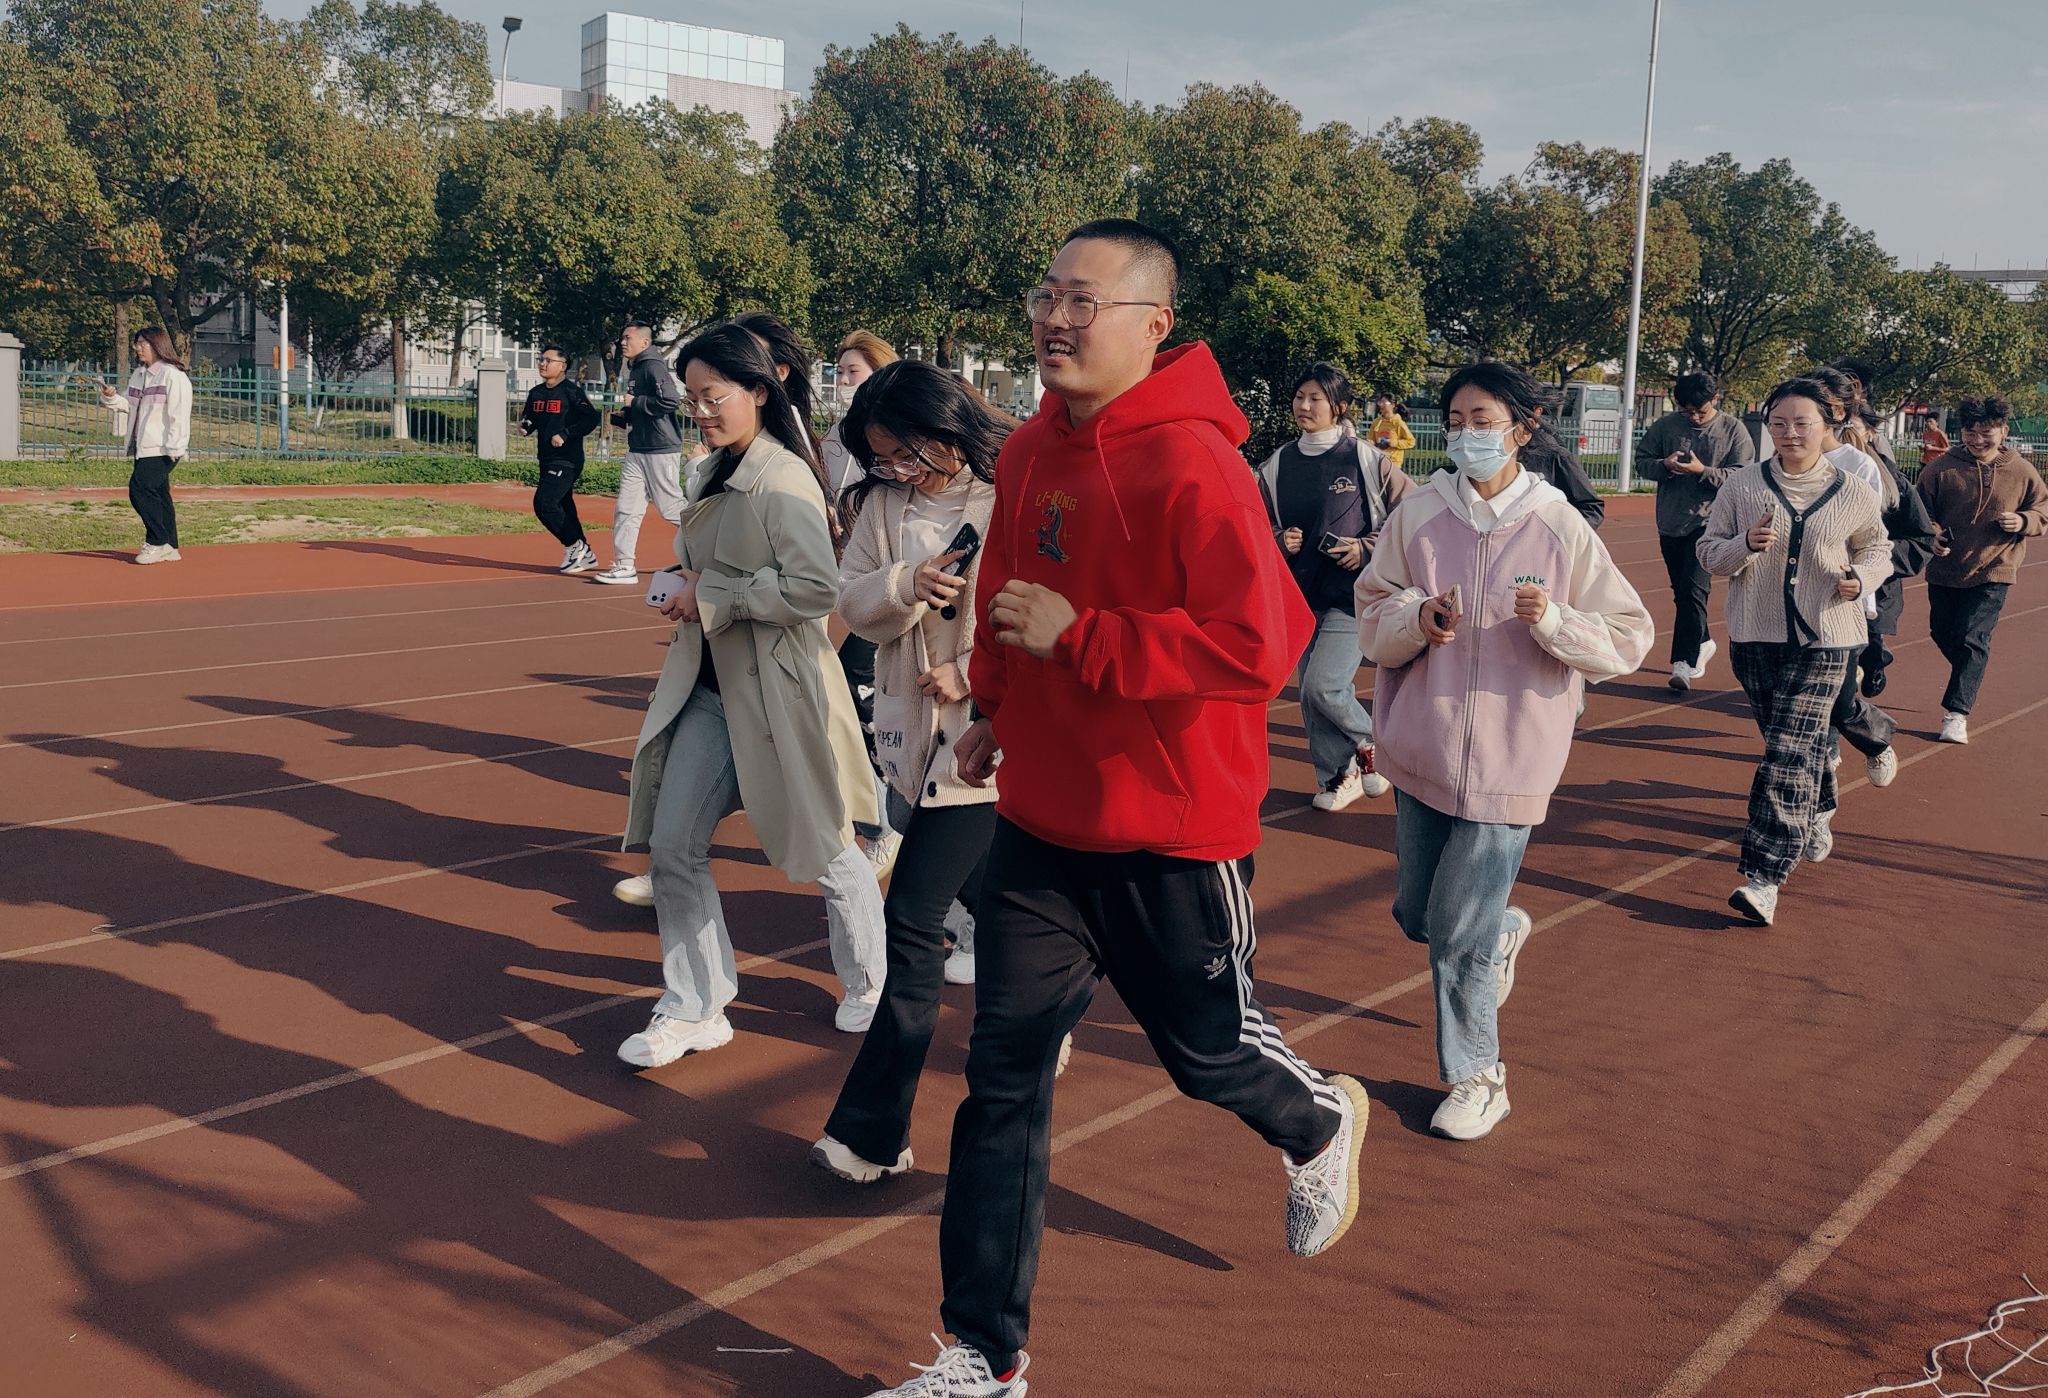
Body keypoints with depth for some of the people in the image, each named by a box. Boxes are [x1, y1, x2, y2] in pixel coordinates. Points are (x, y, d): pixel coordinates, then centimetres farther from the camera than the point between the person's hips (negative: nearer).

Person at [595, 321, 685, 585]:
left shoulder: (653, 366, -13)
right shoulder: (634, 370, 17)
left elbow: (670, 401, -26)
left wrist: (635, 403, -17)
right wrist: (621, 417, 8)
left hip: (661, 450, -9)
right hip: (637, 451, 9)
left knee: (672, 508, -1)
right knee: (626, 509, 3)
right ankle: (624, 566, 6)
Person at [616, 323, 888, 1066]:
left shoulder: (782, 479, -17)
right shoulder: (715, 474, 10)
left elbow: (816, 585, -26)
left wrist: (713, 597, -19)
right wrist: (677, 581, -2)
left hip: (778, 690, -8)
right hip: (708, 688, 8)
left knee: (824, 846, 8)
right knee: (672, 844, 5)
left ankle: (869, 986, 32)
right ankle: (694, 1008, 18)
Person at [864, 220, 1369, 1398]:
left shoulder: (1194, 464, -20)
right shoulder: (1032, 451, 3)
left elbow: (1260, 645, -28)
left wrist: (1076, 636, -25)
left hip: (1173, 834, -6)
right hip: (1041, 817, 6)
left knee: (1205, 1046, 15)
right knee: (1006, 1075, 5)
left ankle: (1323, 1126, 51)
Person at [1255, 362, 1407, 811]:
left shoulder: (1366, 460, -6)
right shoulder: (1278, 466, 5)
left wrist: (1368, 548, -11)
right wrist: (1279, 540, -5)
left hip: (1351, 593, -5)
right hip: (1301, 595, 5)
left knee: (1323, 687, -15)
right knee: (1311, 694, 8)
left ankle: (1372, 744, 13)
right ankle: (1338, 777, 25)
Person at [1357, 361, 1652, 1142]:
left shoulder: (1559, 528, -6)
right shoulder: (1418, 515, -1)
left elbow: (1629, 639, -3)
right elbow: (1370, 618, 3)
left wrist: (1552, 620, -20)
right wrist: (1415, 618, -17)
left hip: (1507, 761, -3)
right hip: (1420, 751, 4)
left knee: (1459, 932, -3)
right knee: (1418, 917, 15)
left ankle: (1477, 1077, 19)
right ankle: (1502, 933, 49)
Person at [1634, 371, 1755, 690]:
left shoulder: (1733, 429, -3)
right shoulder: (1665, 426, 4)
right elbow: (1641, 461, 9)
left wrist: (1702, 471, -19)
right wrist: (1664, 465, -12)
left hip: (1709, 521, -4)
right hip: (1670, 522, 4)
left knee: (1694, 589, -15)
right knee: (1681, 590, 14)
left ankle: (1684, 663, -18)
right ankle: (1702, 643, 35)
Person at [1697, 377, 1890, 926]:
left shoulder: (1853, 494, -1)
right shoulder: (1742, 486, 0)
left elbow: (1876, 551, 14)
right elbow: (1709, 552, 3)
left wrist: (1860, 579, -8)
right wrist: (1745, 545, -19)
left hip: (1823, 639, -2)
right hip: (1754, 635, 3)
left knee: (1789, 751, -12)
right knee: (1802, 739, 17)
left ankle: (1764, 876, -15)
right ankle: (1818, 814, 48)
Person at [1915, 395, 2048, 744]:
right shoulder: (1941, 468, -5)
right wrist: (1931, 532, -17)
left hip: (1993, 572, -2)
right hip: (1944, 569, 2)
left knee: (1972, 639, -11)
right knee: (1943, 633, 16)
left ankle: (1957, 711, -6)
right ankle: (1968, 679, 45)